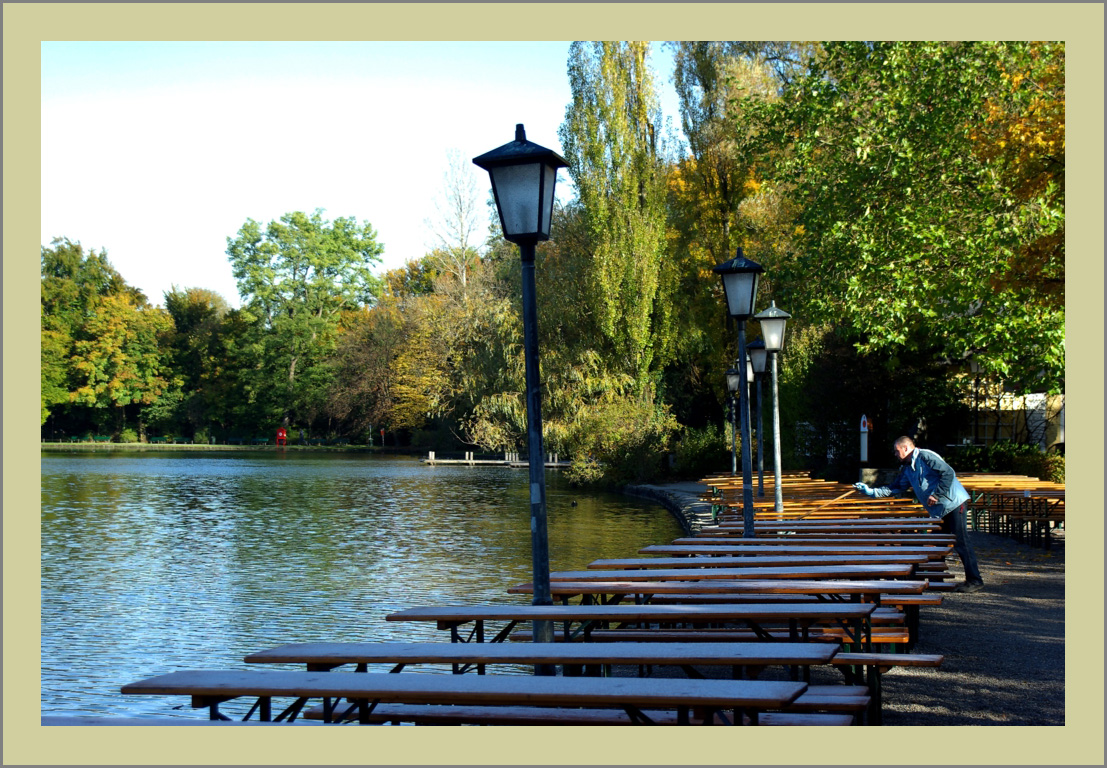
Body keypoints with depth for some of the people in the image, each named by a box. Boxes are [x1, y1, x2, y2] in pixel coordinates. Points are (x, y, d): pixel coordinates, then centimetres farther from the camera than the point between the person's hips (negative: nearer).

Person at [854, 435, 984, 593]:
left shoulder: (925, 456, -12)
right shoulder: (907, 469, 15)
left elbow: (948, 472, -19)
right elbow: (895, 488, 18)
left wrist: (936, 495, -20)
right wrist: (871, 492, 9)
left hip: (954, 503, -9)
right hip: (939, 511, 10)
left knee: (960, 543, -9)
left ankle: (974, 581, -7)